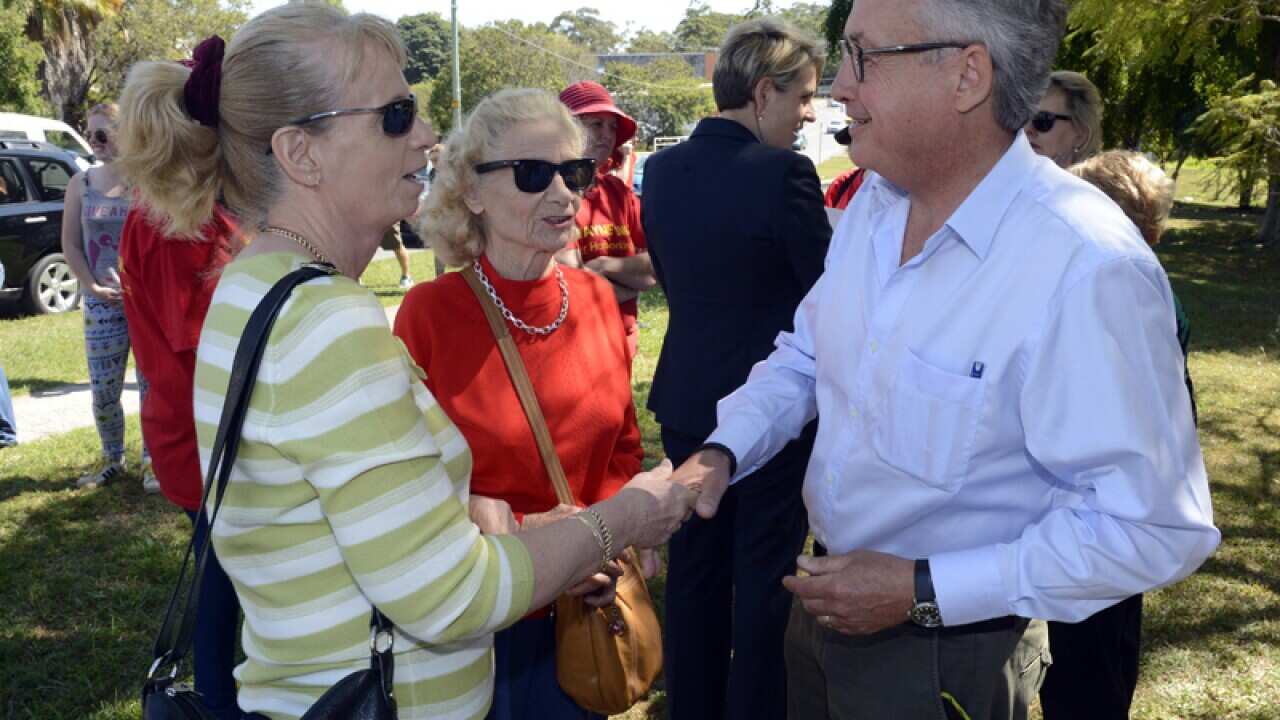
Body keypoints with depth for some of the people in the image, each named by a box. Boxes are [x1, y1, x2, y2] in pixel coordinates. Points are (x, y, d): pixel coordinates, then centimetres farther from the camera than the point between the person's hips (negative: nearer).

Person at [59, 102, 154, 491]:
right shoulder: (81, 183, 5)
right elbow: (70, 244, 6)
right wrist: (92, 286, -5)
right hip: (101, 302, 3)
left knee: (151, 384, 2)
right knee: (103, 391, 7)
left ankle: (151, 461, 15)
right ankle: (113, 460, 25)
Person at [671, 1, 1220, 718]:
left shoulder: (1087, 267, -28)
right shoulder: (874, 202, -4)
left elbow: (1152, 524, -26)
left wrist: (924, 591, -24)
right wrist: (723, 452, -8)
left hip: (948, 653, -6)